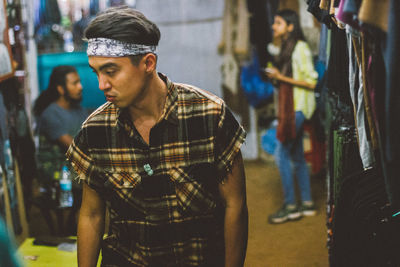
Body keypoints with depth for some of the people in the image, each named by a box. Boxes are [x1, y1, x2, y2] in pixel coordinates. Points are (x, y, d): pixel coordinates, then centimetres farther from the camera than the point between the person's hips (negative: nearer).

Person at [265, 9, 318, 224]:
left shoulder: (300, 48, -13)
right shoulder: (286, 48, 15)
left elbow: (311, 82, -17)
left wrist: (281, 77, -18)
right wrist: (275, 77, 5)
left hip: (299, 107, -10)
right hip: (289, 107, 10)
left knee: (282, 153, -9)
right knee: (296, 156, 12)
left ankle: (290, 206, -2)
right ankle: (307, 204, 19)